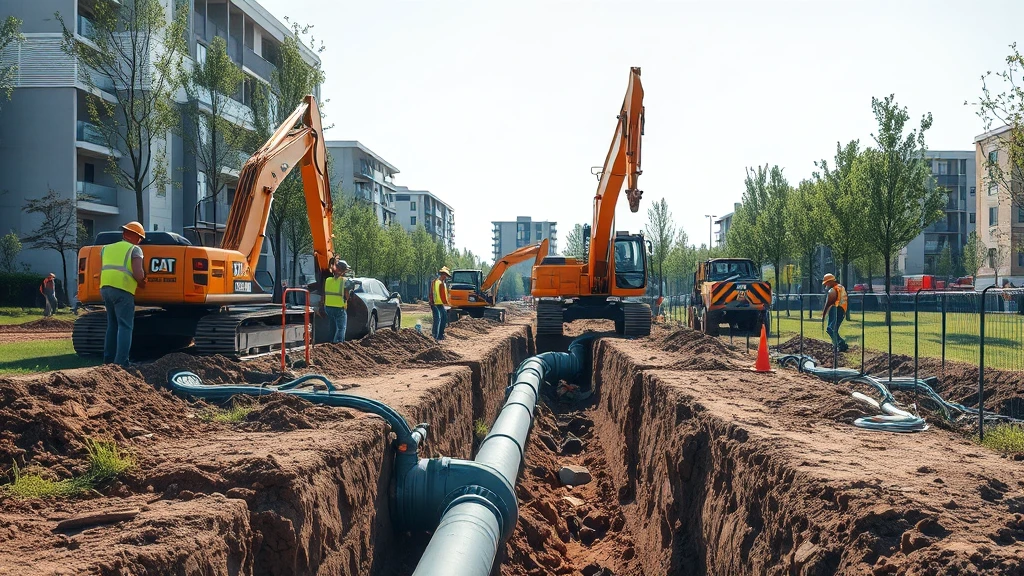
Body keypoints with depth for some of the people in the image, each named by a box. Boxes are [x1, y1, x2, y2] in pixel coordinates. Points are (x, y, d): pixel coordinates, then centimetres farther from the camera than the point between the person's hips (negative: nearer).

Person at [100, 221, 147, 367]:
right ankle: (120, 362, -15)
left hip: (105, 288, 6)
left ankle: (108, 360, 22)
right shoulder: (135, 249, 1)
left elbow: (100, 272, 20)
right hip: (122, 290, -6)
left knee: (112, 326, 20)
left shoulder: (106, 248, 21)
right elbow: (138, 273, -10)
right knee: (125, 327, -6)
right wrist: (142, 282, 7)